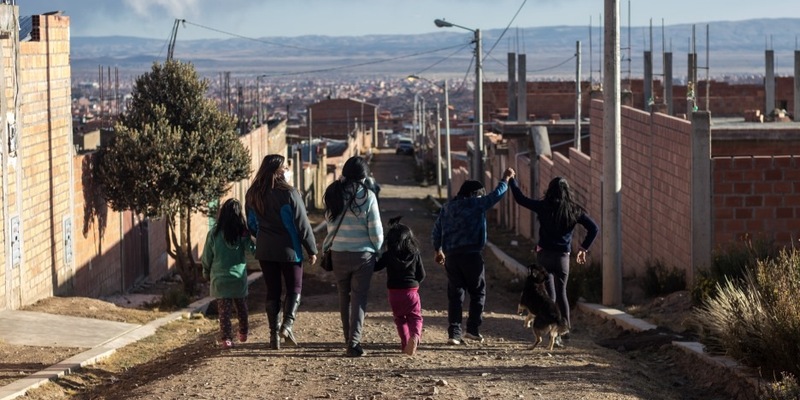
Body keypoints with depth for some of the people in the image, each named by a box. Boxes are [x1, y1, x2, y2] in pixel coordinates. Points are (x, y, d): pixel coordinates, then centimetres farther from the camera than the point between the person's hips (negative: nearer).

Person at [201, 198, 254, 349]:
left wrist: (206, 272, 16)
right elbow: (251, 249, -21)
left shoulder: (214, 233, -7)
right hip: (239, 277, 1)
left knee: (224, 311, 3)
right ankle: (243, 333, 33)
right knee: (241, 307, 20)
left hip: (220, 279, -1)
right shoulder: (242, 233, -8)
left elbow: (207, 257, 1)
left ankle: (226, 338, -5)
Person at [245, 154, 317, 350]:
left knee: (272, 291, 11)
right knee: (294, 288, 8)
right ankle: (287, 324, -12)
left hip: (265, 251, 4)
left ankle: (274, 334, 8)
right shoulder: (289, 194, -14)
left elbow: (252, 224, 13)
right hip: (289, 249, -4)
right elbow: (302, 224, -11)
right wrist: (312, 249, -3)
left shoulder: (253, 195, 3)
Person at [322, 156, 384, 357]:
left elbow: (330, 222, 1)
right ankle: (354, 342, -8)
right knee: (359, 297, 1)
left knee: (344, 296, 17)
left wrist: (326, 247, 10)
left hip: (338, 253, 3)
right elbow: (375, 229, -8)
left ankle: (349, 339, 23)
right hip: (363, 254, -3)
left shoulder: (333, 194, -1)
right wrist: (376, 248, 8)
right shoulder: (367, 196, -11)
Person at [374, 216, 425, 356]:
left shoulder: (388, 256, -7)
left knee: (400, 318, 17)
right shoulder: (415, 254, -3)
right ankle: (415, 336, -21)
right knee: (415, 317, 8)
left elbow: (376, 267, 2)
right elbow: (422, 275, 2)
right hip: (411, 291, 0)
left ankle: (405, 343, 11)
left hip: (394, 292, 0)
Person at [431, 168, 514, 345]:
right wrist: (505, 179, 14)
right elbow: (496, 195, -1)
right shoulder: (475, 204, -2)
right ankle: (473, 329, 2)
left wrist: (439, 251, 27)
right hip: (472, 254, -5)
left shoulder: (447, 207, 15)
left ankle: (454, 333, 0)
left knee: (455, 294, 6)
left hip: (451, 256, 5)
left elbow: (437, 231, 17)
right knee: (478, 292, 8)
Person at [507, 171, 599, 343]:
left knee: (550, 294, 3)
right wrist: (583, 248, 8)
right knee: (561, 293, 17)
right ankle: (565, 328, 18)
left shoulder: (543, 207, -6)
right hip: (563, 256, 2)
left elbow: (520, 199, 2)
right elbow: (593, 228, -2)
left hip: (544, 255, -1)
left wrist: (512, 180, 16)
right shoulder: (574, 210, -1)